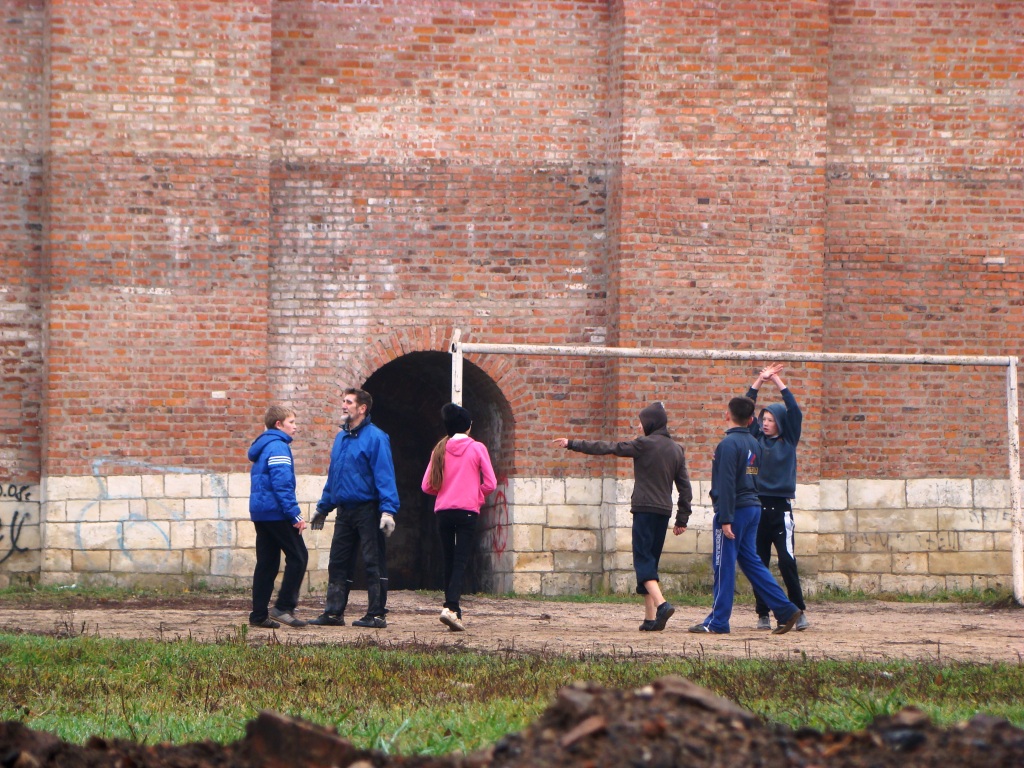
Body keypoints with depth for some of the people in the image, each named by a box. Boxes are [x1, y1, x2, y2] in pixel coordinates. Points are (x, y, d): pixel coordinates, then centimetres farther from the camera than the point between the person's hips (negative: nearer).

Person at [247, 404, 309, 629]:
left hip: (260, 513, 10)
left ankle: (259, 614, 7)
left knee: (267, 563, 10)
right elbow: (282, 484, -20)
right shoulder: (278, 447, -12)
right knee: (298, 557, -4)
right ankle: (283, 607, -9)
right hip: (276, 512, -10)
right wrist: (295, 515, -19)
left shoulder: (262, 446, 19)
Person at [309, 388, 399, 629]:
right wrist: (323, 507, 22)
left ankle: (377, 615, 1)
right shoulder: (341, 437, 14)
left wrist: (388, 510, -23)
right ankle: (333, 612, 14)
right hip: (344, 510, 8)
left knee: (373, 563, -2)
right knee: (338, 563, 9)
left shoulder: (375, 437, -10)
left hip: (367, 509, -8)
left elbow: (384, 475, -16)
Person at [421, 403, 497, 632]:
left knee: (449, 561, 12)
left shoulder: (440, 449, 5)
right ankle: (451, 608, -26)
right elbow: (490, 483, -4)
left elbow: (427, 486, 5)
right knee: (461, 561, -8)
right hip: (468, 510, -3)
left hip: (443, 511, 3)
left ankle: (453, 609, 15)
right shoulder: (477, 449, -3)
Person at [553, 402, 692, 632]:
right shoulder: (677, 450, 13)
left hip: (645, 509, -6)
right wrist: (682, 519, 18)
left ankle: (661, 603, -30)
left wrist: (572, 444, 8)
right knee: (651, 562, 11)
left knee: (643, 561, -9)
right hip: (664, 511, 6)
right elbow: (685, 487, 14)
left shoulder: (644, 445, -6)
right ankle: (650, 617, 6)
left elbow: (605, 448, -1)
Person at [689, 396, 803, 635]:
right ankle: (786, 610, 8)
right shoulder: (754, 443, 12)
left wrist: (726, 519, -19)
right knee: (751, 562, 13)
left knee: (724, 566, -2)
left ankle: (717, 622, 2)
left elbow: (726, 483, -18)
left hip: (735, 509, -8)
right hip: (753, 508, 8)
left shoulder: (729, 443, -14)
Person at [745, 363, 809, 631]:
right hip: (757, 506, 3)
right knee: (758, 563, 2)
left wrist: (778, 382, -3)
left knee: (787, 561, -10)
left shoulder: (789, 442, 6)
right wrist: (759, 381, 0)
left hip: (781, 508, -3)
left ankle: (799, 611, -5)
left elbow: (795, 412, -4)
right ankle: (763, 614, 7)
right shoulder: (757, 439, 11)